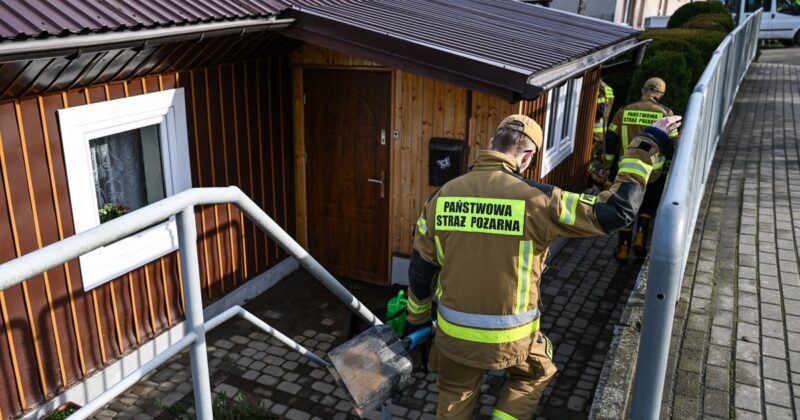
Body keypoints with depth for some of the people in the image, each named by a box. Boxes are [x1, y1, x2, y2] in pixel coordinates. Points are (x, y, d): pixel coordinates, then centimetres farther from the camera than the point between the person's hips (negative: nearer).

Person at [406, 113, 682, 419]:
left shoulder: (441, 197, -7)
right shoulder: (536, 200, -19)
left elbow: (420, 269, 1)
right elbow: (617, 210, -15)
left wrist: (417, 319, 18)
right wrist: (646, 145, -6)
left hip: (453, 332, 3)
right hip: (510, 336, -2)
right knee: (536, 372, 31)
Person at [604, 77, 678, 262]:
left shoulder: (624, 111, -1)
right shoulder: (665, 113, -6)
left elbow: (611, 139, 2)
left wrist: (608, 164, 12)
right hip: (654, 172, -1)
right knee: (649, 205, 23)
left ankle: (623, 248, 16)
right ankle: (640, 238, 9)